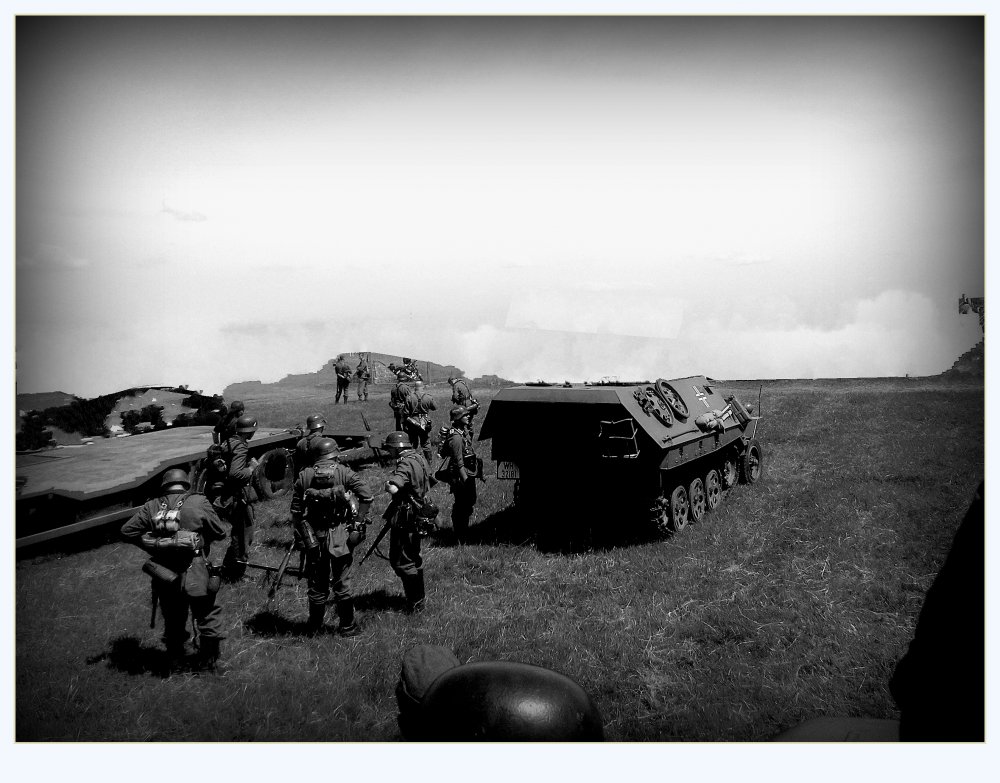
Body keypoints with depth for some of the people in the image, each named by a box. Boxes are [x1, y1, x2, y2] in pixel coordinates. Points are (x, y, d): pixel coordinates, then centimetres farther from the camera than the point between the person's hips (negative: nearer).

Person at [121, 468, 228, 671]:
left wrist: (151, 545, 8)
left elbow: (127, 531, 0)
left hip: (165, 577, 3)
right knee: (208, 617, 15)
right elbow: (220, 533, -6)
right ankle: (209, 661, 20)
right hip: (197, 576, -3)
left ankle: (174, 659, 33)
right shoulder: (199, 502, -10)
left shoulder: (152, 507, -2)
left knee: (172, 620, 22)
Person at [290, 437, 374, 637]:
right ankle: (347, 626, 16)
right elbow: (366, 495, -15)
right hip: (340, 535, -2)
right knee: (342, 582, 8)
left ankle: (315, 627, 23)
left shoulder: (303, 476, 1)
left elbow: (296, 511, 1)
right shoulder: (344, 472, -5)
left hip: (314, 536, 2)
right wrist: (360, 521, -9)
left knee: (317, 583, 13)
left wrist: (301, 534, 7)